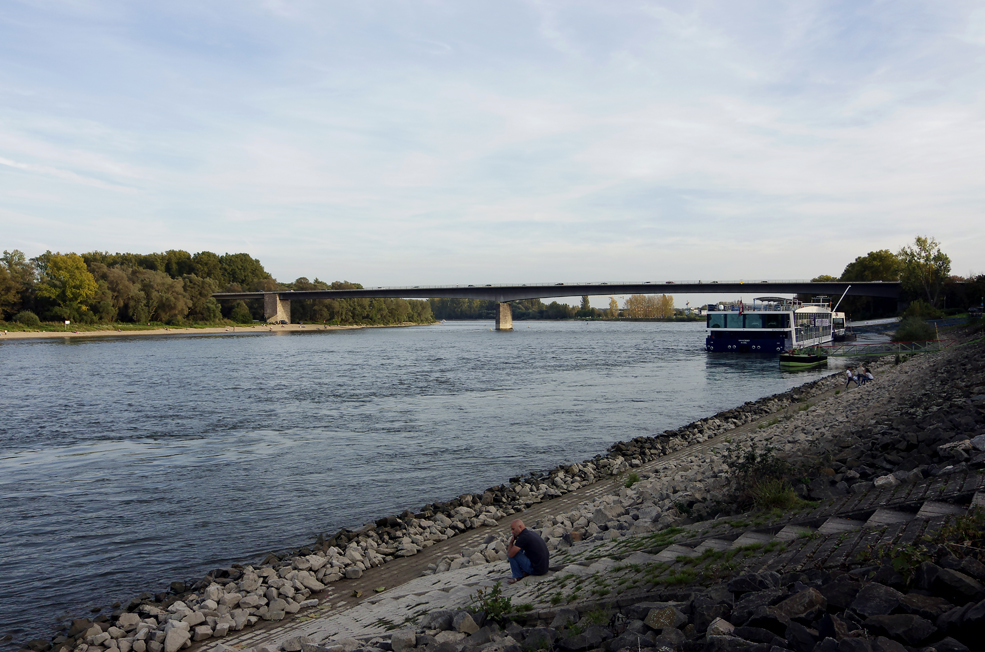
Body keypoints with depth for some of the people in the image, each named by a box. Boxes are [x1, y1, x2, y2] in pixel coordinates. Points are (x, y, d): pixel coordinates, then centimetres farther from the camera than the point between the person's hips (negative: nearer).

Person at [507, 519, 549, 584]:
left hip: (536, 570, -9)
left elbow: (510, 554, -17)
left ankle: (518, 576, 5)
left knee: (512, 552, -6)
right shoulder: (532, 532, 10)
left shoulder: (523, 537, -17)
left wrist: (511, 542, 2)